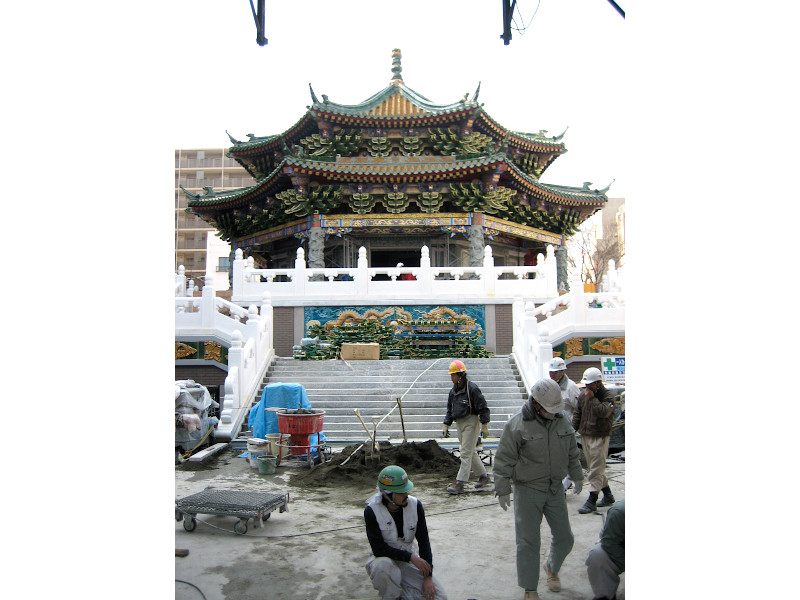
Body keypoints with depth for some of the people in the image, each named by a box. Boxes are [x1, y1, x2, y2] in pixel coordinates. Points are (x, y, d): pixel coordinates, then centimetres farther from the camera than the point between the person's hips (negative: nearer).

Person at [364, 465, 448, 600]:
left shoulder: (415, 505, -10)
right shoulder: (371, 511, -20)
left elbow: (424, 541, -7)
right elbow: (378, 548, -24)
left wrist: (428, 576, -13)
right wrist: (411, 557, -27)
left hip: (409, 559, 3)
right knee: (382, 564, -38)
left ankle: (401, 587, 11)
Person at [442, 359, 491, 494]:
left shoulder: (472, 388, -15)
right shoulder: (453, 390, 10)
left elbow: (483, 407, -14)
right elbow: (449, 409, 17)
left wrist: (484, 426, -15)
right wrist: (446, 425, 12)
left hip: (471, 422, -8)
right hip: (459, 423, 8)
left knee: (466, 453, -8)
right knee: (471, 452, 15)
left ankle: (459, 483, -7)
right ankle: (484, 476, 28)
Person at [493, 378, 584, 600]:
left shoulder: (562, 421, 1)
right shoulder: (517, 425, -16)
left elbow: (572, 454, 17)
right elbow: (504, 460, -12)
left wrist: (577, 476, 23)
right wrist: (502, 490, -11)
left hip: (555, 490, 5)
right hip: (527, 492, -5)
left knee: (564, 537, 15)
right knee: (528, 542, 1)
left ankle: (552, 568, 44)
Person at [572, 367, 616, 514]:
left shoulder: (607, 395, -9)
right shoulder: (583, 394, 10)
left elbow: (603, 412, -26)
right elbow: (577, 414, 16)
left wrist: (592, 398, -21)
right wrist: (572, 430, 9)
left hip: (600, 437, -7)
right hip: (585, 435, 7)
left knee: (596, 470, -6)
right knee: (593, 467, 14)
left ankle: (592, 502, -2)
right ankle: (608, 496, 29)